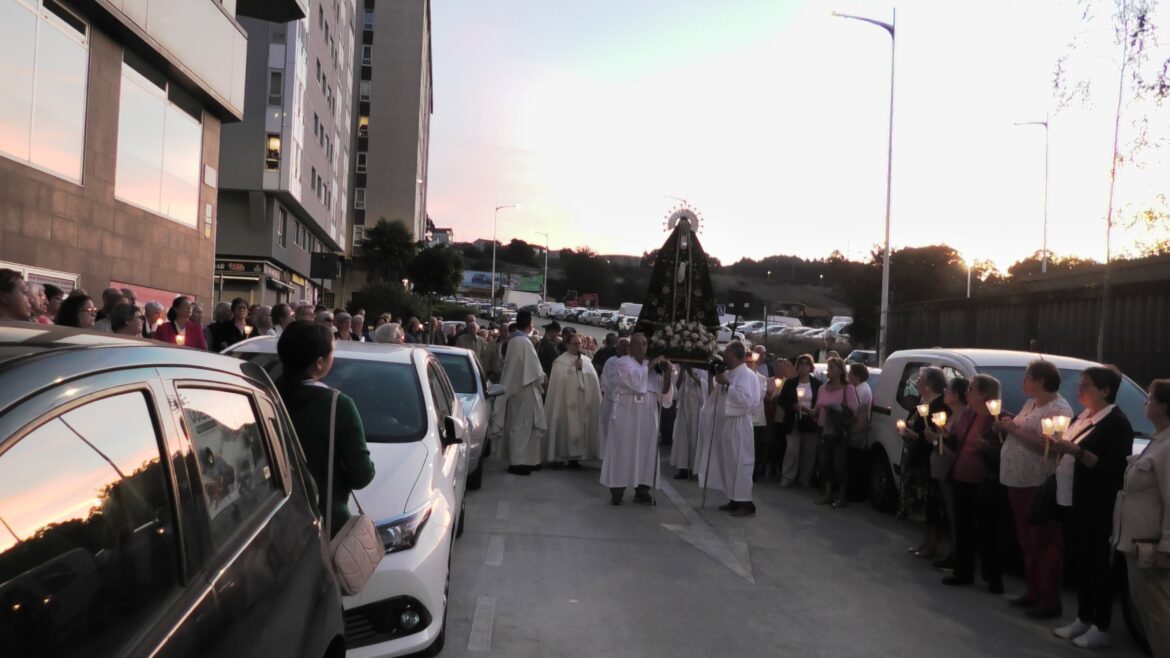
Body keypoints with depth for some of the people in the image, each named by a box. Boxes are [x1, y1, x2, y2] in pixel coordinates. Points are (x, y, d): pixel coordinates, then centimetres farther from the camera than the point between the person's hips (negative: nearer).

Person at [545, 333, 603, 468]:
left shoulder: (587, 361, 14)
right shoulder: (560, 361, -1)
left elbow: (593, 379, 8)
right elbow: (561, 379, -13)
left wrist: (582, 368, -5)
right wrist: (574, 368, -12)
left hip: (583, 402, 5)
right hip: (566, 402, -5)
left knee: (580, 430, 4)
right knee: (565, 429, -4)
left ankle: (575, 457, 10)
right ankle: (559, 457, 3)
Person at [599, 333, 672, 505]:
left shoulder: (652, 367, 14)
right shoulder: (621, 363, 0)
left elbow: (663, 391, 5)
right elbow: (635, 379, -19)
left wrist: (667, 372, -9)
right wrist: (651, 365, -11)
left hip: (648, 417, 5)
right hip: (626, 415, -5)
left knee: (646, 453, 5)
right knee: (623, 452, -3)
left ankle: (642, 491, 12)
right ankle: (616, 492, 2)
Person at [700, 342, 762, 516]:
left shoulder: (746, 374, -14)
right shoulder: (730, 373, 13)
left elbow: (745, 400, -26)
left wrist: (727, 384, -22)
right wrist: (718, 381, 9)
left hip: (738, 425, -9)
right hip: (726, 423, 9)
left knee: (740, 463, -5)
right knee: (728, 462, 12)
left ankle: (746, 502, 1)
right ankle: (734, 500, 20)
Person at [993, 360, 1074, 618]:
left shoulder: (1059, 409, -13)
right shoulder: (1030, 404, 15)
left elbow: (1046, 445, -24)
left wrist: (1014, 429, -20)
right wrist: (1006, 427, 3)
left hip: (1040, 486, -9)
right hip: (1019, 482, 9)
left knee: (1045, 544, -2)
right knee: (1027, 542, 16)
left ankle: (1050, 601, 5)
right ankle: (1034, 592, 27)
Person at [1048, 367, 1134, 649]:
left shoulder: (1117, 423, -10)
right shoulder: (1082, 418, 14)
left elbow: (1115, 468, -18)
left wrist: (1076, 451, -24)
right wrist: (1059, 447, 2)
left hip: (1096, 507, -8)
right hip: (1072, 502, 8)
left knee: (1098, 564, 0)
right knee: (1080, 561, 14)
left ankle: (1101, 628, 9)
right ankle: (1083, 618, 24)